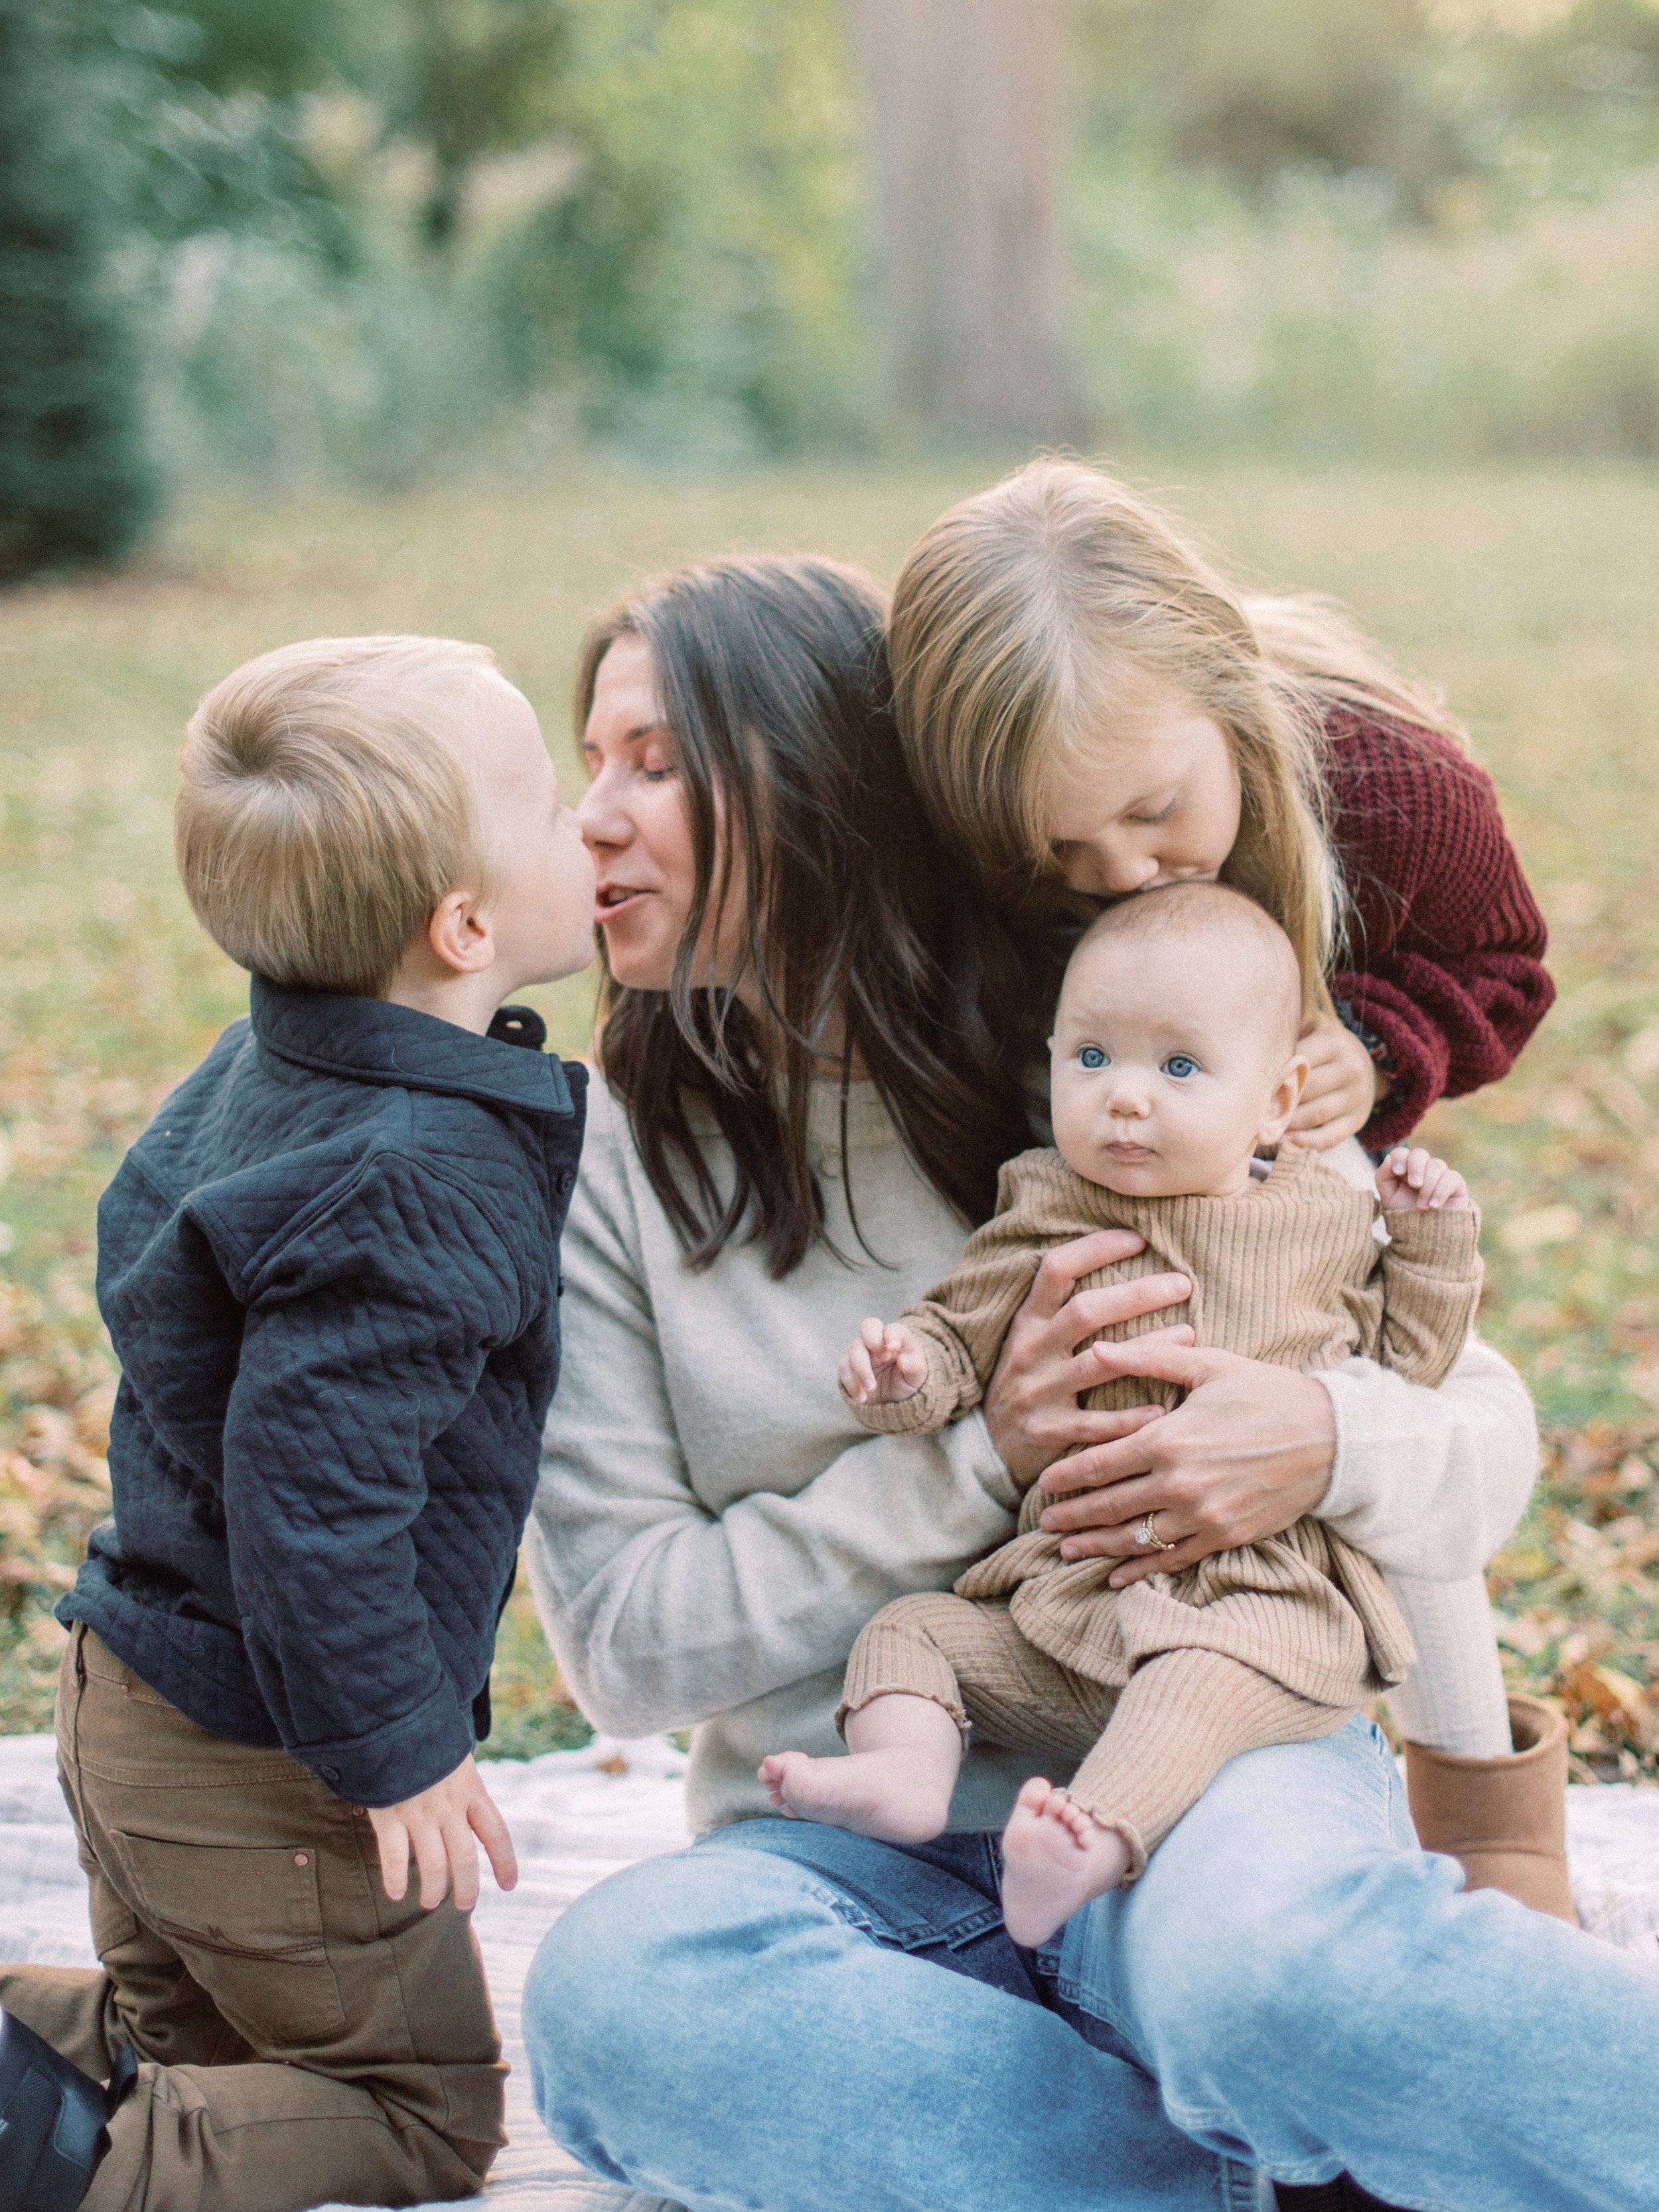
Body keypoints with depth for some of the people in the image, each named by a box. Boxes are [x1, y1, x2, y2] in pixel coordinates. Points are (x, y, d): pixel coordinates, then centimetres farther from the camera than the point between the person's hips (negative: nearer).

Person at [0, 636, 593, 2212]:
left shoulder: (266, 1070, 2)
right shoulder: (419, 1183, -27)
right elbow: (311, 1479, -30)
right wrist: (395, 1750, -20)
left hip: (134, 1696, 9)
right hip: (261, 1773, -9)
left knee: (186, 2046, 28)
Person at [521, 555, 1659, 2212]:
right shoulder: (605, 1163, 5)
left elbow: (1486, 1426, 7)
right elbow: (623, 1637, -2)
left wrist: (1332, 1446, -18)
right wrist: (980, 1458, -13)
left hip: (1194, 1760, -2)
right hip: (858, 1857, 3)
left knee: (1267, 1963, -39)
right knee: (608, 1992, -33)